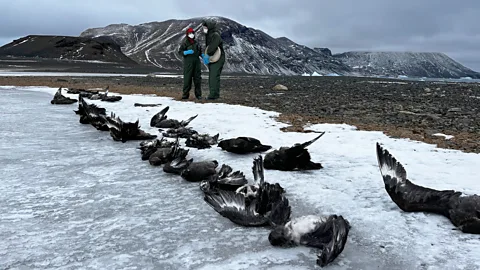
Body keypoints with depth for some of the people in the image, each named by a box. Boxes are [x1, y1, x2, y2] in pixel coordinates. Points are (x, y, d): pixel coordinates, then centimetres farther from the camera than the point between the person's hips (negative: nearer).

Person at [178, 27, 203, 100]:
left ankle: (198, 94, 11)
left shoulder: (195, 41, 12)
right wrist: (187, 52, -23)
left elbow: (199, 51, 21)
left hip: (196, 61, 5)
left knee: (197, 77, 5)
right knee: (187, 78, -5)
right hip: (188, 62, -5)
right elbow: (180, 51, -8)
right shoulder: (185, 42, -5)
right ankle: (185, 94, 4)